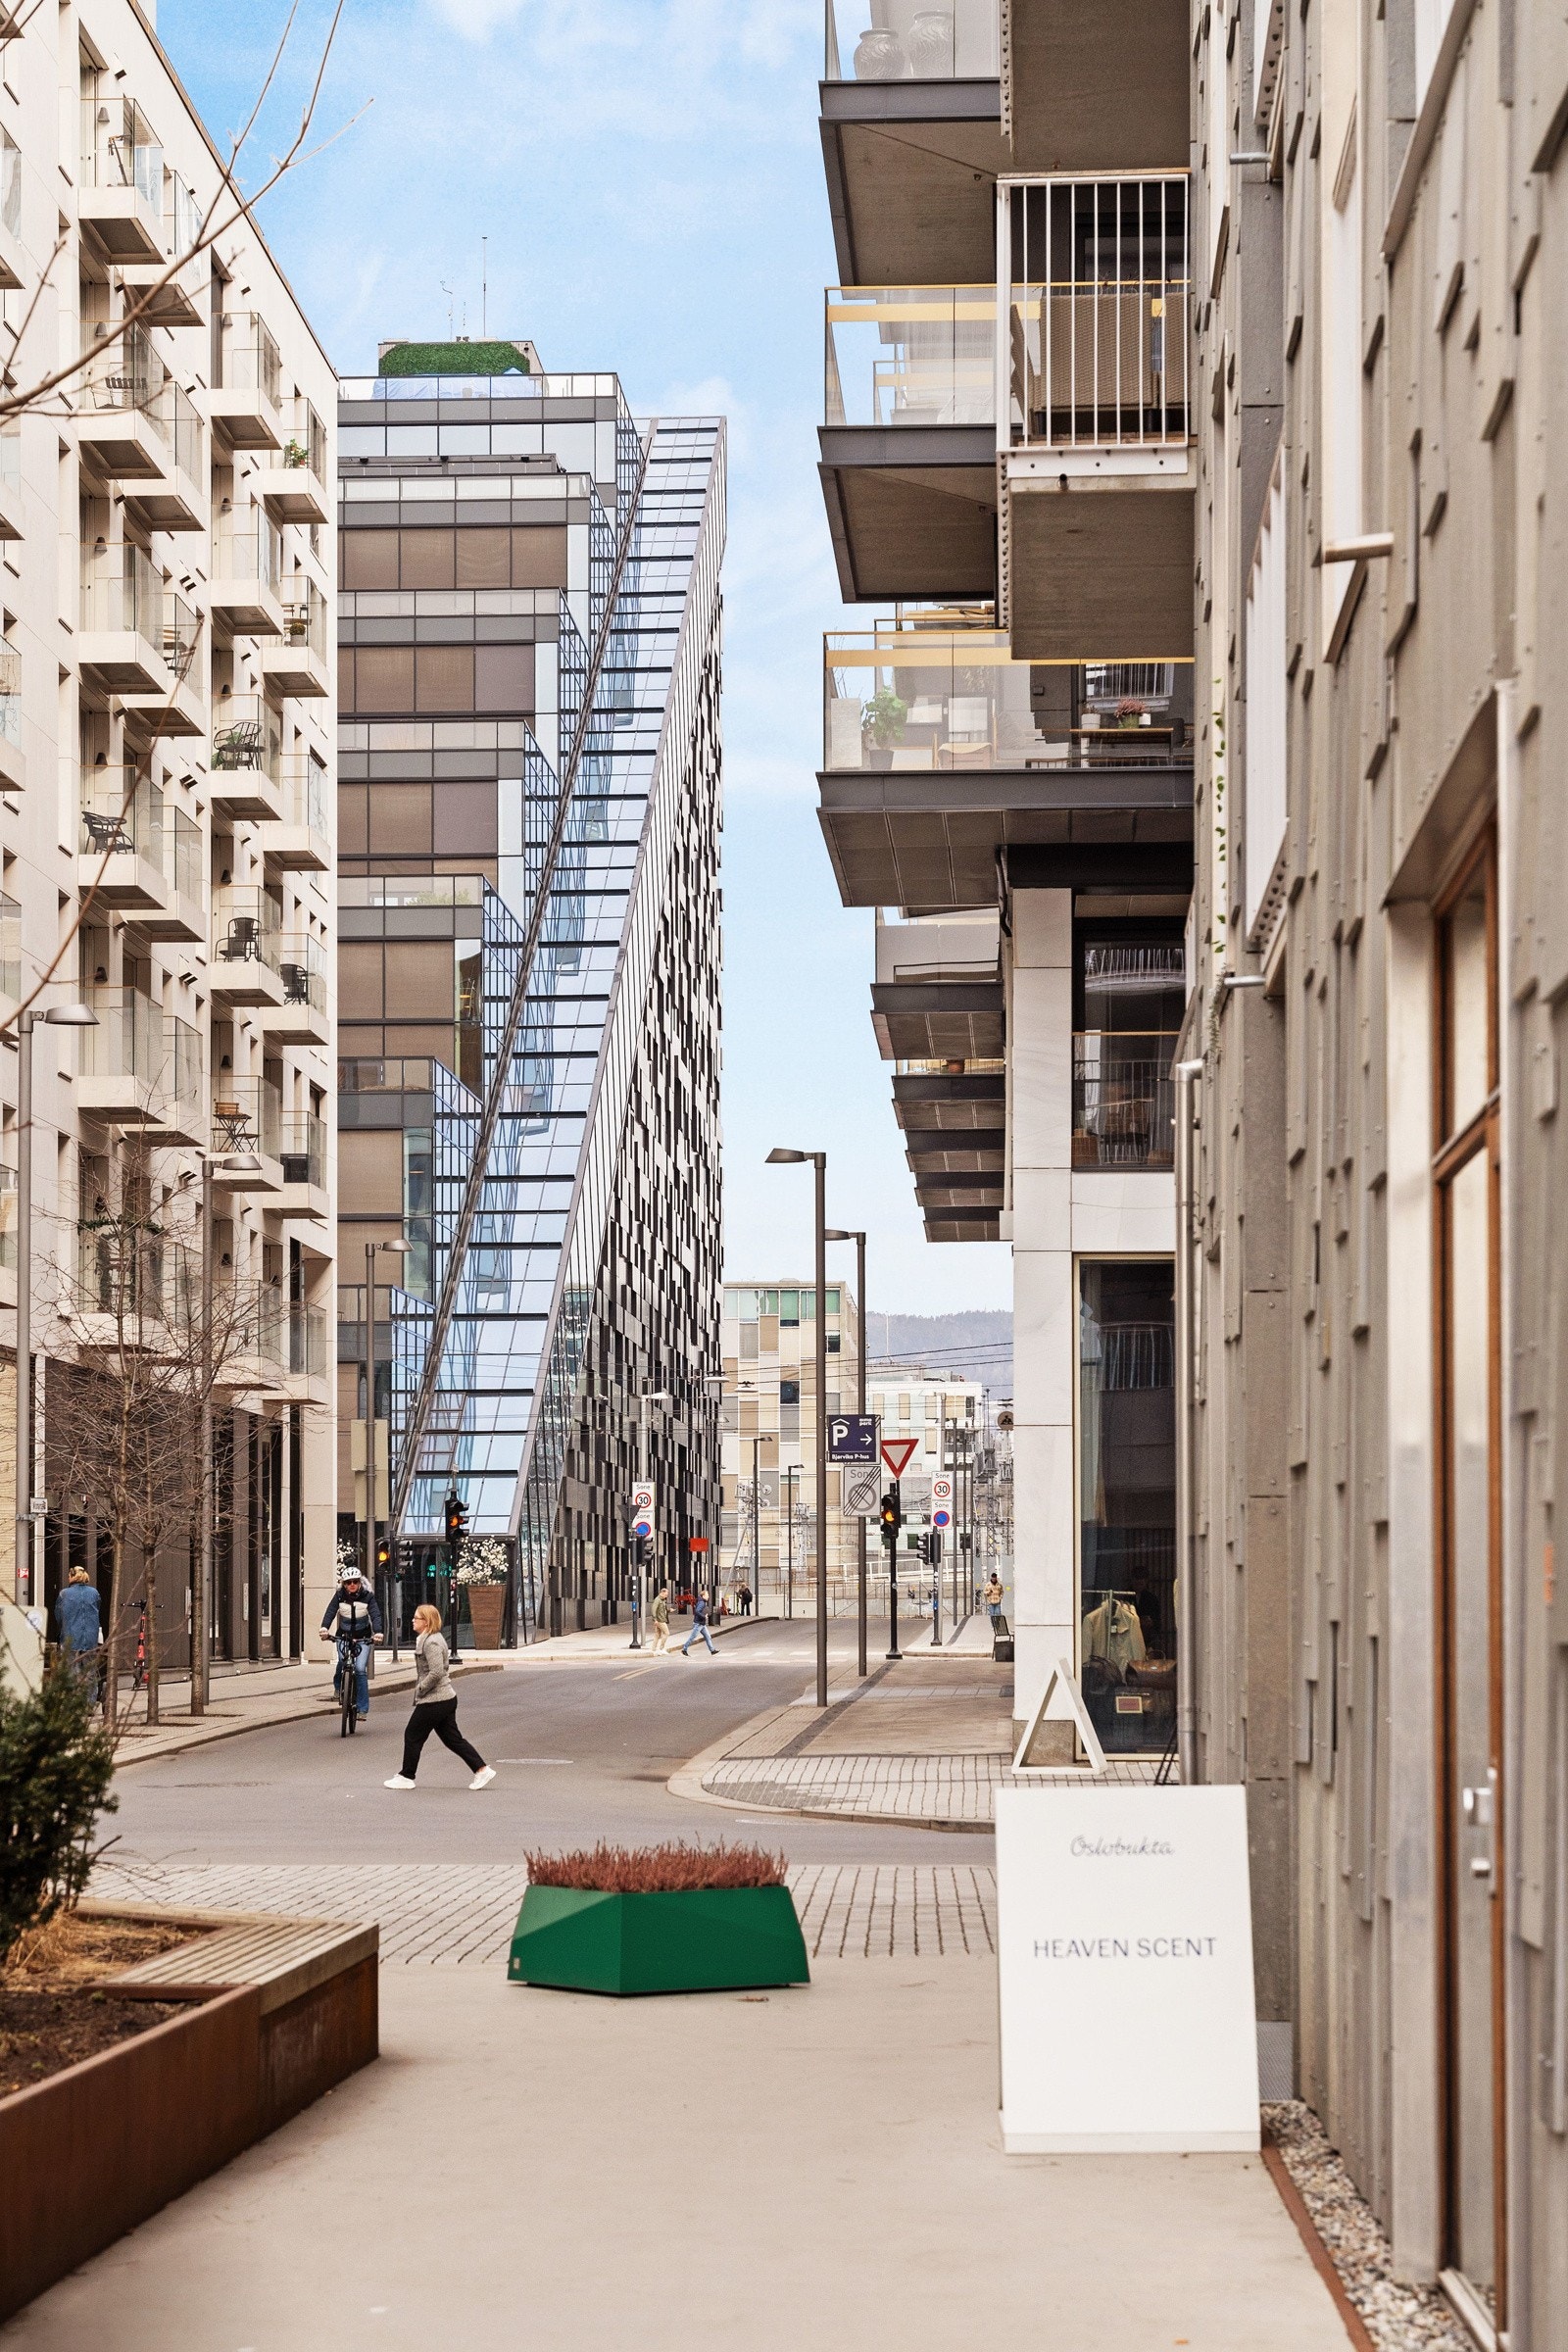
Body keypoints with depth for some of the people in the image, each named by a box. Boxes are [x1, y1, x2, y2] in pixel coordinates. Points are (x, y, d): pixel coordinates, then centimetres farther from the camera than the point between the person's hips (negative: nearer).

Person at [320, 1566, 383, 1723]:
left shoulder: (368, 1596, -7)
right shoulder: (340, 1595, -4)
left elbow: (375, 1615, -18)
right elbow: (331, 1611, -16)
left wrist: (377, 1632, -37)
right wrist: (324, 1627, -35)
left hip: (363, 1638, -1)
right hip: (343, 1636, 1)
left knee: (360, 1669, -15)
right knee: (343, 1660, -26)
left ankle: (362, 1708, -8)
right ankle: (338, 1686, 6)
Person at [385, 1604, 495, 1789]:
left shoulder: (432, 1643, -18)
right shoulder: (429, 1639, 14)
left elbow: (436, 1672, -27)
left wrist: (420, 1689, -15)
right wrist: (421, 1689, 15)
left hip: (434, 1702, -10)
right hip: (446, 1698, 10)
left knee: (412, 1735, 3)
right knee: (452, 1738, 11)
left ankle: (406, 1777, 12)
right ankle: (482, 1769, 9)